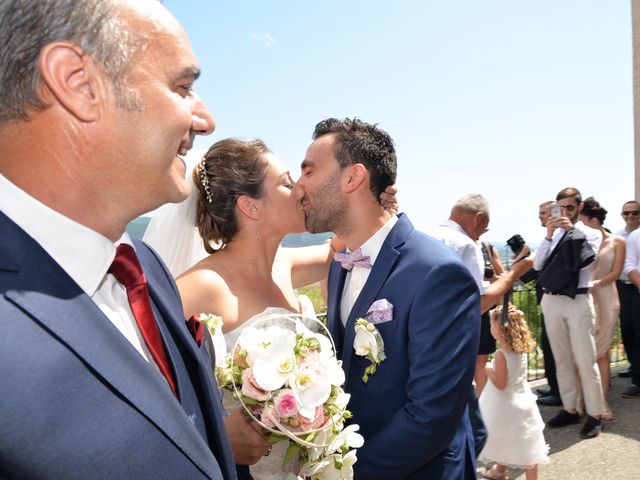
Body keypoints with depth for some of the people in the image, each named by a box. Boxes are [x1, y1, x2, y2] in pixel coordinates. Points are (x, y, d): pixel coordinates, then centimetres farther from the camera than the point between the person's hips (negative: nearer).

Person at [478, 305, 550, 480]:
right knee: (525, 445, 13)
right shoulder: (521, 350, -4)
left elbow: (500, 384, -23)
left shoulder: (501, 354, -25)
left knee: (503, 441, 17)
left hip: (505, 406, -6)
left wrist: (488, 370, -9)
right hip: (521, 402, 6)